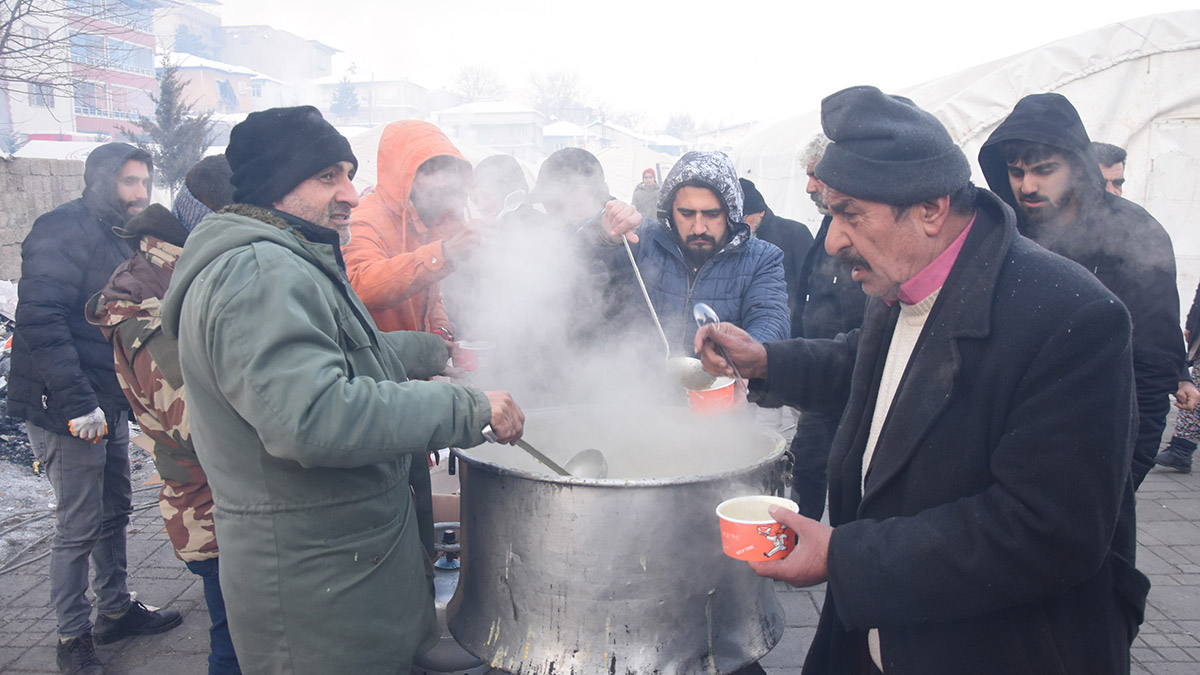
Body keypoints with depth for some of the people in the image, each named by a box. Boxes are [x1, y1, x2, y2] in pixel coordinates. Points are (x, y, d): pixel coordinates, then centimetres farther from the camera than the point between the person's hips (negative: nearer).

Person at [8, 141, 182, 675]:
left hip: (109, 404, 9)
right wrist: (76, 403, -27)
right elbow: (39, 319, -24)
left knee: (115, 512, 18)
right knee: (78, 528, 0)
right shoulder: (63, 230, -15)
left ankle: (115, 610, 33)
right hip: (66, 410, -9)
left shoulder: (118, 240, 14)